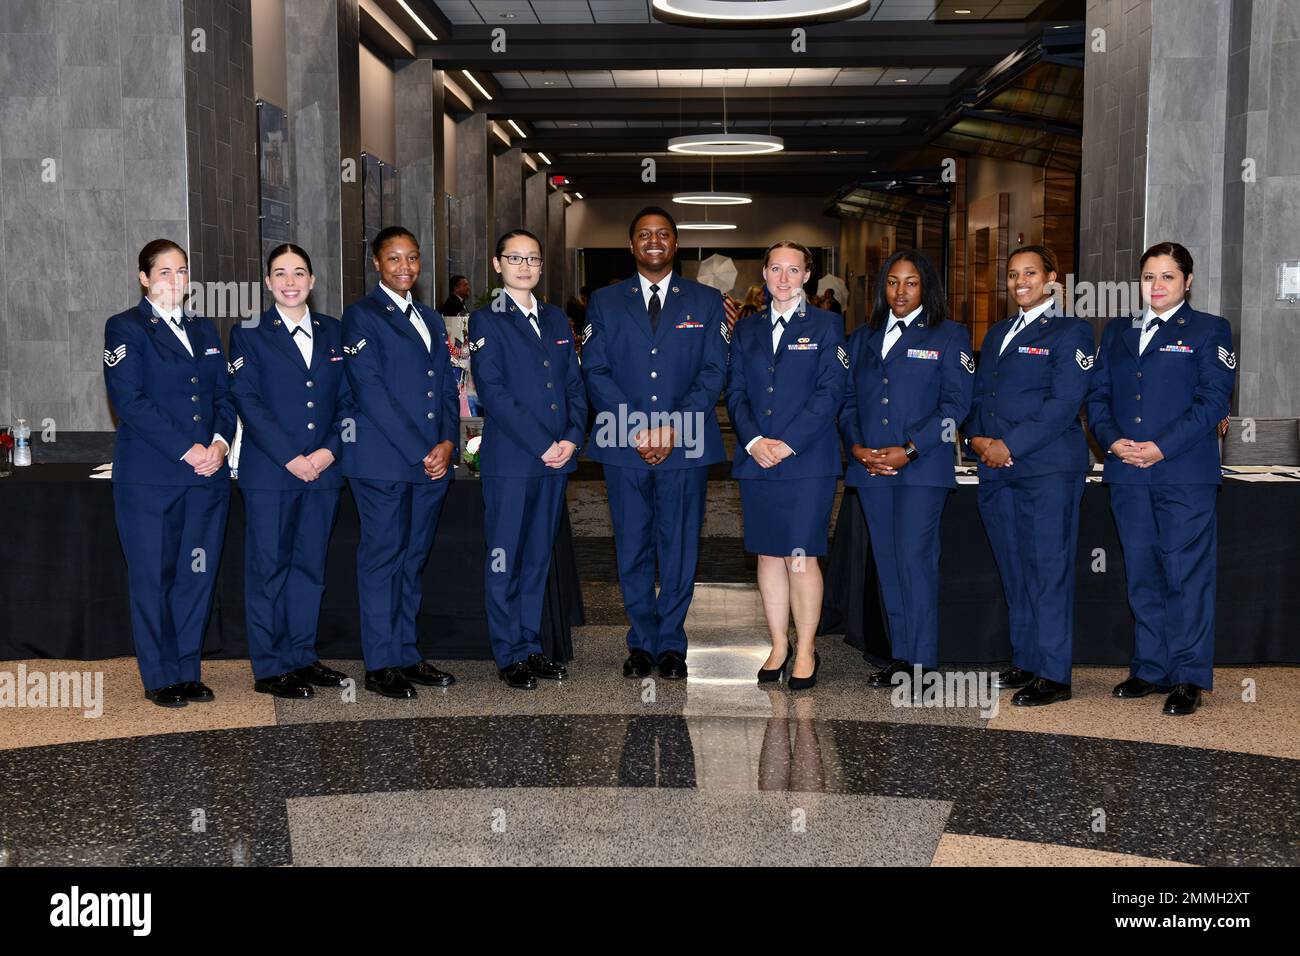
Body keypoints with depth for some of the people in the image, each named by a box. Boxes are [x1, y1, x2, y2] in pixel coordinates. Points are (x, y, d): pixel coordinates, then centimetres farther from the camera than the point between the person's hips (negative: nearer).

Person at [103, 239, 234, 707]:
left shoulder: (205, 330, 17)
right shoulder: (126, 328, -1)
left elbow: (224, 396, 14)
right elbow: (129, 400, -11)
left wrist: (220, 442, -6)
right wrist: (187, 450, -15)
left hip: (206, 474, 5)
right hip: (149, 476, -5)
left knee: (198, 574, 6)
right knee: (153, 576, 1)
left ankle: (188, 672, 16)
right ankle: (160, 678, 11)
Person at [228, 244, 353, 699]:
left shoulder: (334, 332, 11)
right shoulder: (249, 334, 1)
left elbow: (347, 399, 8)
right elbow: (247, 401, -8)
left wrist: (331, 449, -8)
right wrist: (289, 457, -15)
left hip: (323, 471, 4)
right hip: (269, 472, -4)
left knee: (310, 566, 10)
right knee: (268, 568, 1)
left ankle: (302, 658, 20)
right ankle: (269, 669, 7)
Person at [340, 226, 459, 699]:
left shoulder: (432, 319, 20)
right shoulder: (361, 316, -2)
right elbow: (370, 391, -11)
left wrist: (447, 442, -1)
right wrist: (419, 452, -14)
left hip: (432, 460, 6)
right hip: (383, 461, -6)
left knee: (413, 559, 10)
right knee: (382, 558, -2)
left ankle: (407, 655, 17)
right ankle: (381, 664, 5)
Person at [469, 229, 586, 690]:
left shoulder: (556, 319, 16)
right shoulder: (487, 320, -2)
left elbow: (574, 385, 14)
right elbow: (493, 392, -12)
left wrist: (572, 437, -3)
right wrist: (541, 445, -15)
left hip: (557, 458, 6)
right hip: (509, 460, -5)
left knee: (538, 557, 11)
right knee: (504, 559, 0)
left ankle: (530, 645, 20)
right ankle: (510, 654, 8)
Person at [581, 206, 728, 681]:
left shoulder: (706, 301, 9)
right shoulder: (604, 301, 9)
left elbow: (714, 371, 1)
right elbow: (594, 371, 2)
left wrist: (672, 427, -11)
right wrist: (636, 429, -10)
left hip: (686, 444, 0)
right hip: (623, 445, 1)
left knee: (680, 548, 3)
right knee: (633, 548, 5)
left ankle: (671, 643, 13)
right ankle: (642, 642, 16)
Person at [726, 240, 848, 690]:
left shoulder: (826, 326, 3)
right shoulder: (746, 329, 14)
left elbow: (830, 392, -6)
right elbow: (735, 391, 8)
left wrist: (788, 443, -14)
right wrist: (753, 441, -9)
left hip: (808, 460, -4)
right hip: (756, 459, 4)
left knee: (802, 559, -6)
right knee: (768, 555, 7)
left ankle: (806, 650, 6)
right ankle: (779, 645, 17)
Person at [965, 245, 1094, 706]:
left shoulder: (1070, 332, -1)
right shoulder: (997, 334, 21)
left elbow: (1064, 403, -11)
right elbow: (978, 394, 19)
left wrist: (1010, 444, -16)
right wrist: (978, 438, -1)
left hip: (1048, 468, -7)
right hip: (996, 468, 7)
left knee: (1048, 569, -6)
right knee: (1013, 572, 11)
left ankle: (1053, 674, -2)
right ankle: (1024, 662, 20)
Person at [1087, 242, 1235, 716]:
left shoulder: (1209, 330, 4)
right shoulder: (1118, 331, 17)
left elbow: (1214, 398, -6)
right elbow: (1098, 394, 12)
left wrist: (1162, 447, -15)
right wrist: (1113, 440, -7)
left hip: (1185, 473, -4)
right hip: (1128, 472, 5)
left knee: (1186, 574, -4)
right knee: (1142, 575, 10)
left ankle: (1189, 677, 3)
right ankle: (1150, 669, 19)